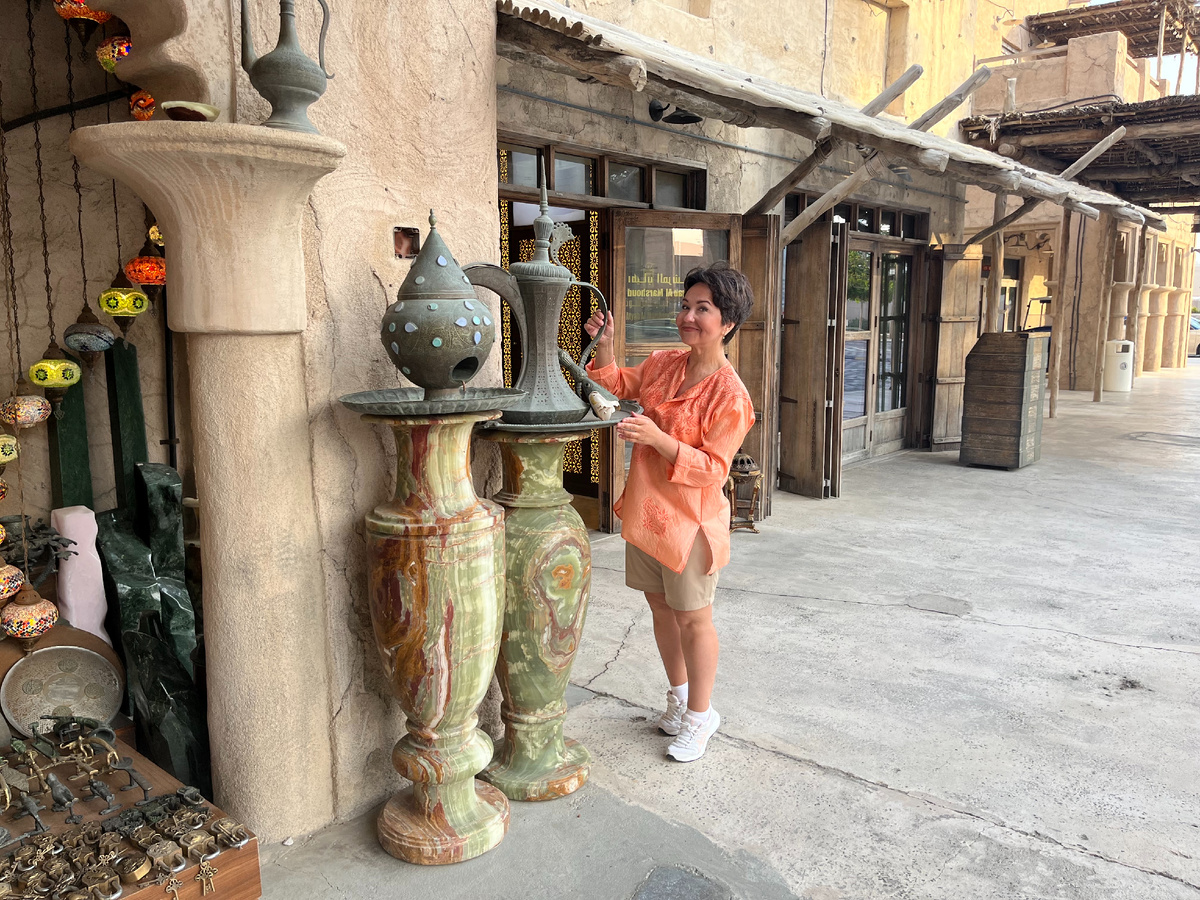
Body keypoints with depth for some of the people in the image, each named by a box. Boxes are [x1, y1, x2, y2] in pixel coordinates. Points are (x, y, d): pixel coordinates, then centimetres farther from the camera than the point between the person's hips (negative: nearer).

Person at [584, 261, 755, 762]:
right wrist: (603, 342, 0)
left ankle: (699, 716, 26)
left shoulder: (729, 395, -19)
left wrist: (657, 438, -32)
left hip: (689, 520, -7)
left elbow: (712, 468, -21)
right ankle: (679, 696, 39)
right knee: (661, 607, 19)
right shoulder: (663, 365, 2)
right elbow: (618, 385, 17)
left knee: (692, 618, 7)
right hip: (645, 510, 7)